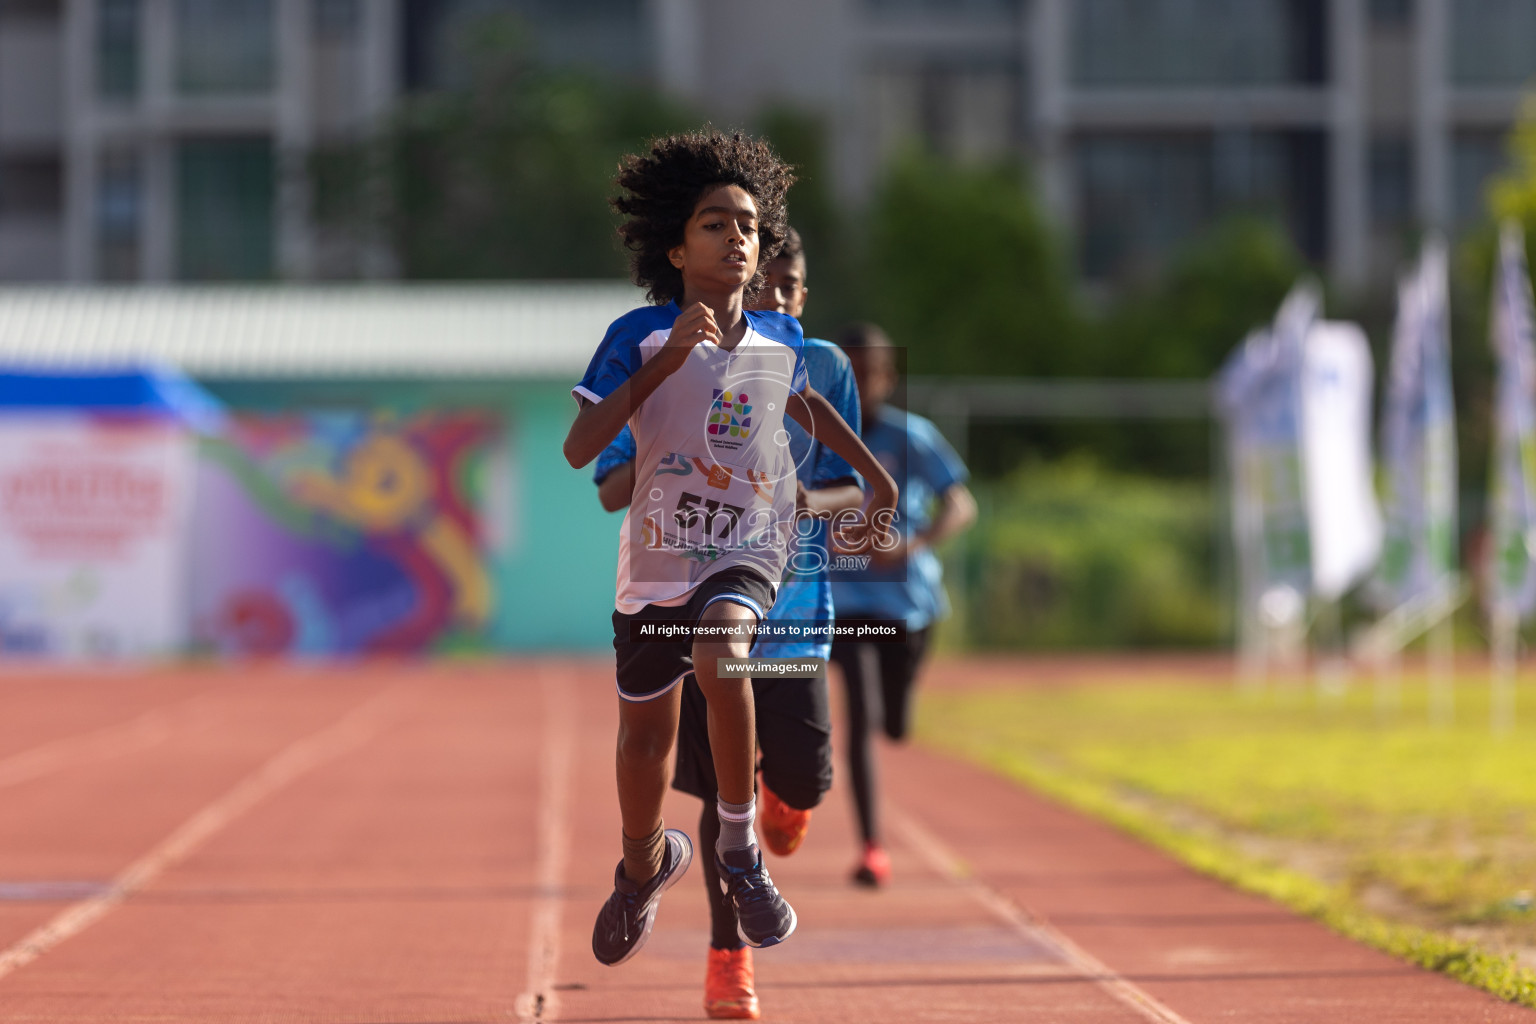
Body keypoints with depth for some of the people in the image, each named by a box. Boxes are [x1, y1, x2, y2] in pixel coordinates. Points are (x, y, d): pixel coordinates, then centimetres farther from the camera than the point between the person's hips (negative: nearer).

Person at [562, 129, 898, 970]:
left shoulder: (782, 339, -1)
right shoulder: (640, 336, -13)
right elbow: (577, 449, -23)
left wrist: (875, 473, 22)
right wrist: (663, 364, -29)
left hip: (750, 549, 0)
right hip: (660, 554, 0)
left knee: (719, 657, -33)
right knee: (645, 733, 14)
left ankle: (739, 849, -15)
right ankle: (645, 864, 46)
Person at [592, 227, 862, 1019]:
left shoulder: (824, 369, 3)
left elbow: (852, 489, 6)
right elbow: (611, 492, -5)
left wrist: (809, 500, -17)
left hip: (795, 606, 1)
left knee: (804, 780, -10)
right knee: (724, 791, -2)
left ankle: (783, 793, 30)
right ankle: (728, 956, 16)